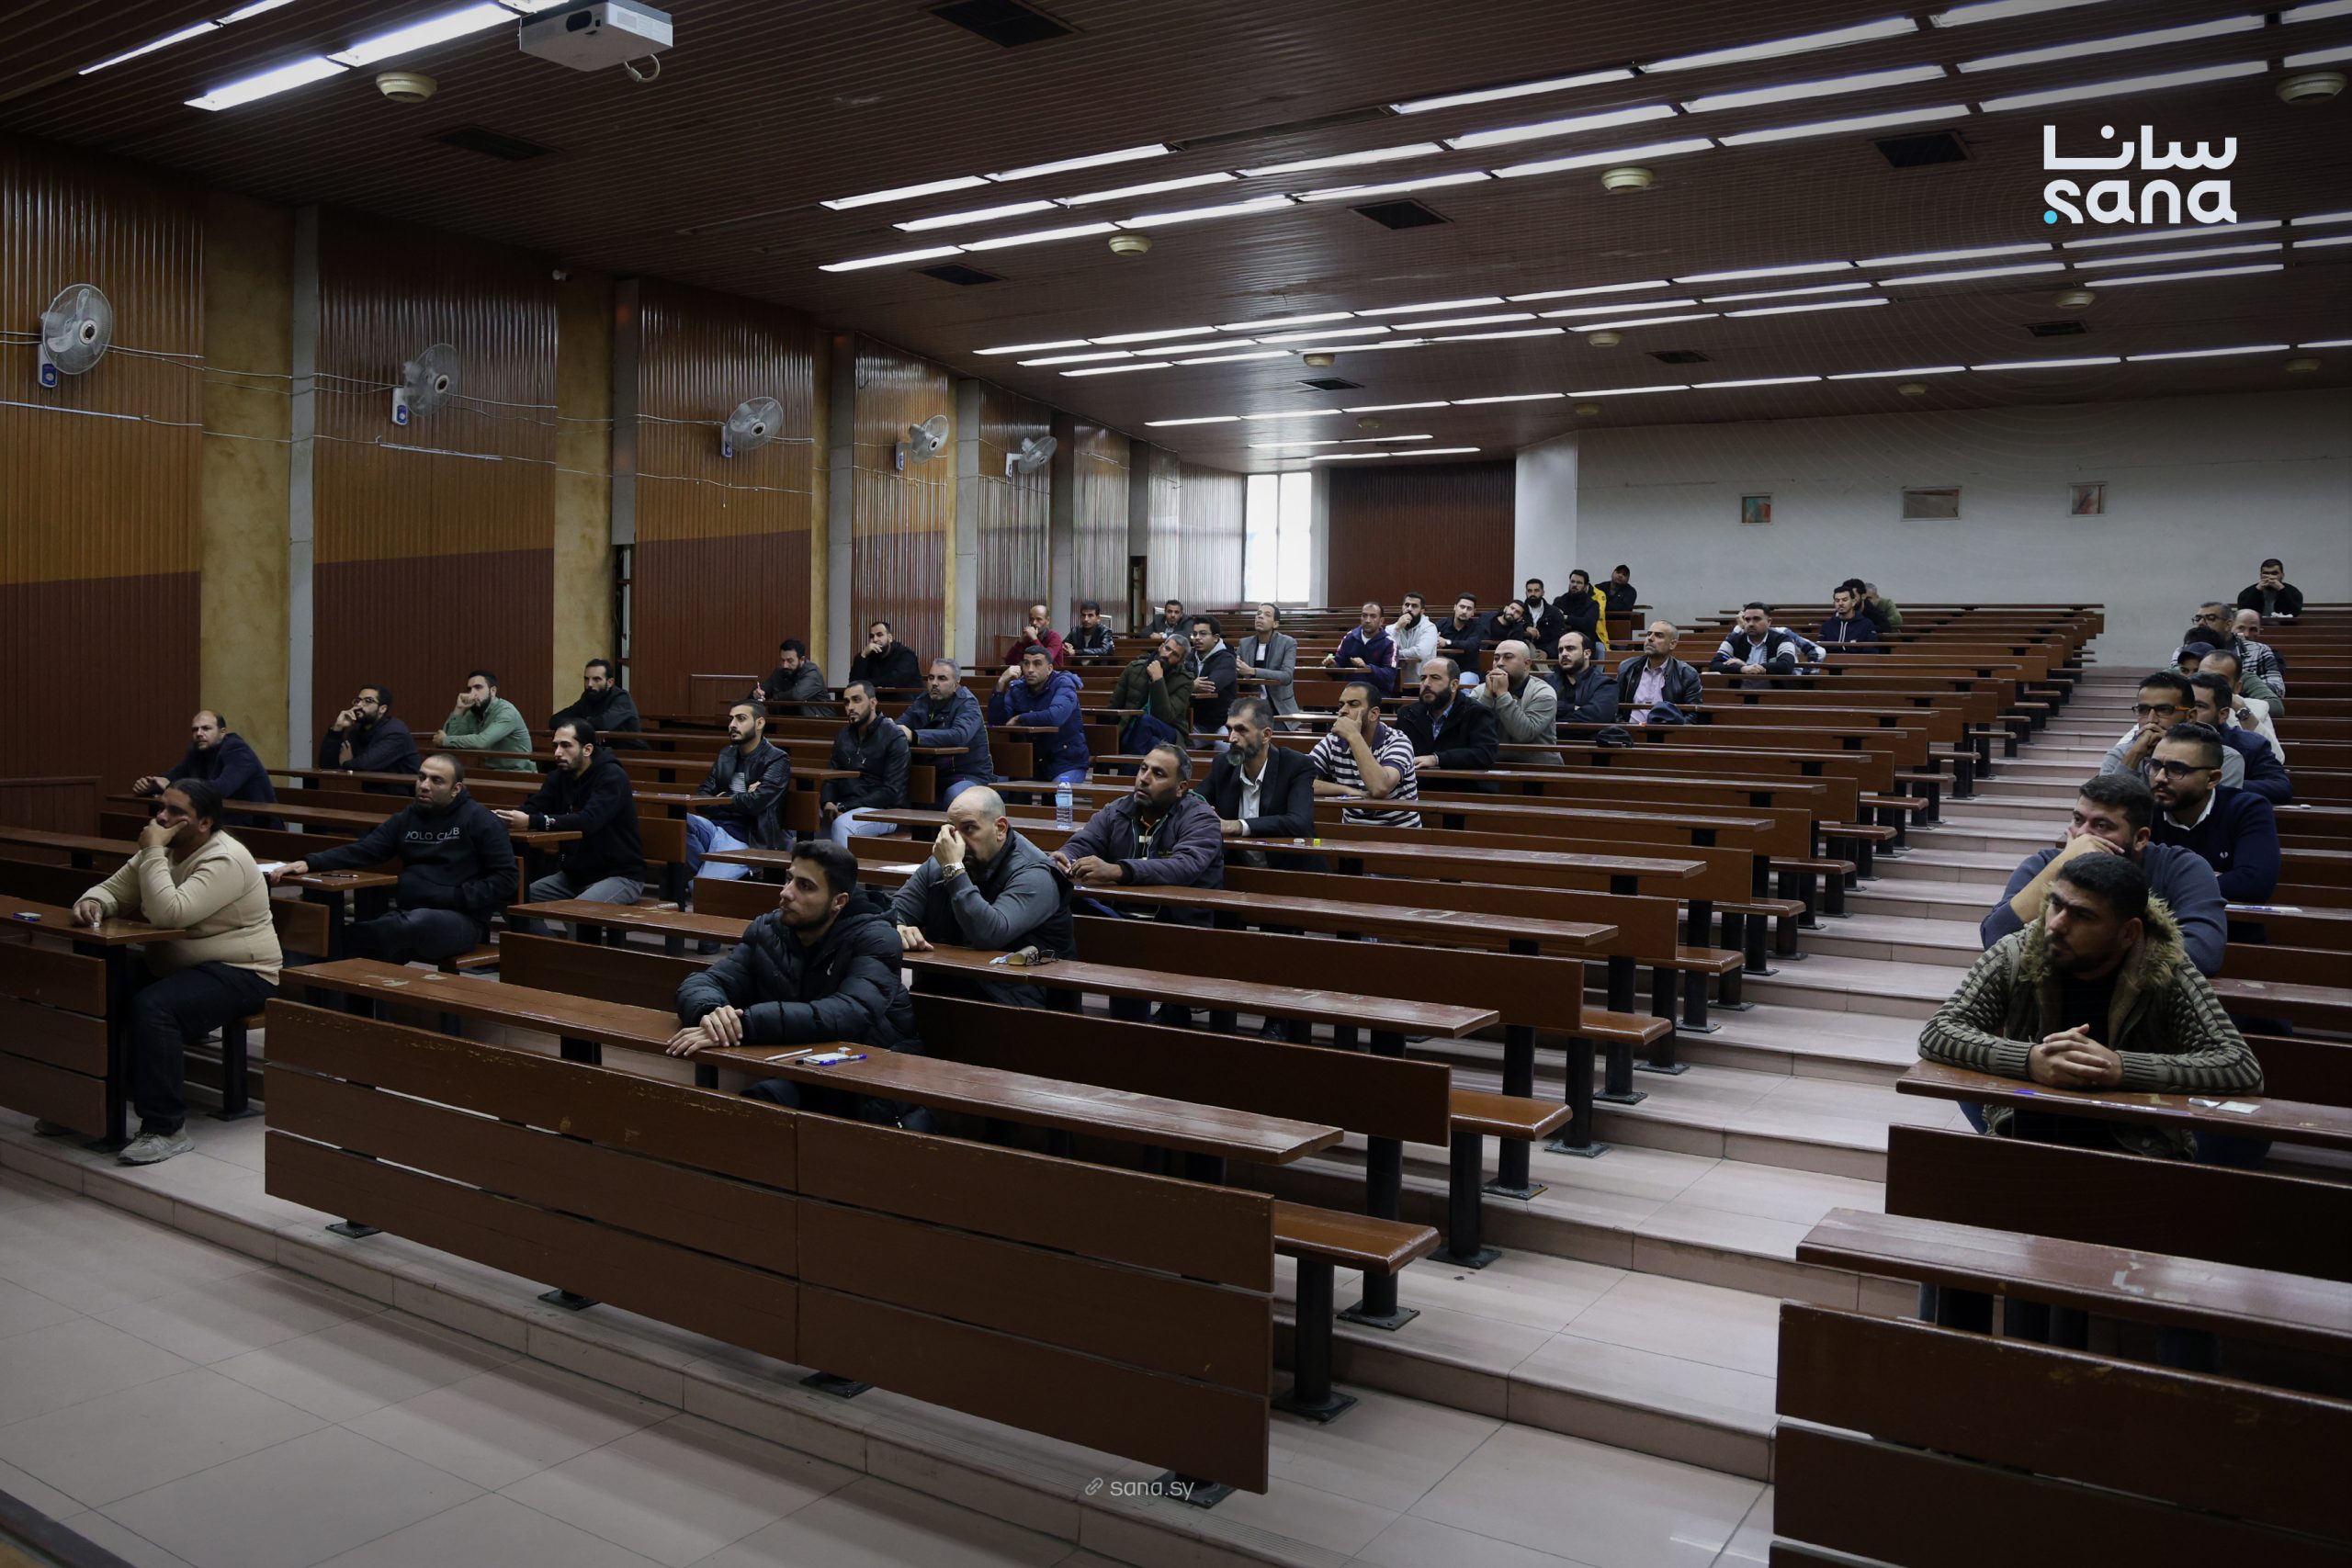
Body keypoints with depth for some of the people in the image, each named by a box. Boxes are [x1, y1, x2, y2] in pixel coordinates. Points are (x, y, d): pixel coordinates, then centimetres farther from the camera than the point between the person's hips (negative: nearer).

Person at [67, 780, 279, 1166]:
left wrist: (153, 851, -25)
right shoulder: (162, 852, 8)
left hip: (240, 973, -9)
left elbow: (170, 914, -32)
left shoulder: (224, 861, -21)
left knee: (152, 1008, -32)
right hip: (170, 963, 9)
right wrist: (91, 902, -14)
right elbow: (113, 889, 10)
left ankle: (166, 1129, -25)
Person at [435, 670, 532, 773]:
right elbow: (450, 737, -2)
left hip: (517, 773, -7)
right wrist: (459, 709, -10)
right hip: (491, 772, 7)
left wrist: (445, 740, -16)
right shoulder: (473, 714, 7)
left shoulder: (506, 711, -17)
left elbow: (481, 741, -28)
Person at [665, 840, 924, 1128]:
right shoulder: (767, 931, 5)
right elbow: (701, 982, -3)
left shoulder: (875, 939, -12)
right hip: (796, 1078, 3)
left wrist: (744, 1023, -37)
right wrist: (711, 1012, -29)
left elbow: (847, 1015, -29)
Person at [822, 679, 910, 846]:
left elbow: (892, 791, -12)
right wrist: (828, 803, -6)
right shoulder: (843, 735, 16)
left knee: (842, 825, -36)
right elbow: (831, 778, 19)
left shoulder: (894, 737, -5)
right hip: (844, 808, 6)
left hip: (882, 811, -6)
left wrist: (846, 807, -17)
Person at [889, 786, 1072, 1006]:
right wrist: (899, 930, -13)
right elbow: (896, 908, 12)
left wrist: (954, 870, -22)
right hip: (939, 985, 6)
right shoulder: (939, 862, 12)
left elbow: (990, 935, -25)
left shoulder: (1032, 875, -10)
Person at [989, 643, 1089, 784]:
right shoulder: (1017, 688, 4)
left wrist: (1019, 719, -17)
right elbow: (995, 722, -5)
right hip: (1032, 761, 5)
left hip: (1067, 761, -5)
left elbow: (1056, 716, -30)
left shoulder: (1063, 683, -11)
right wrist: (1001, 685, -16)